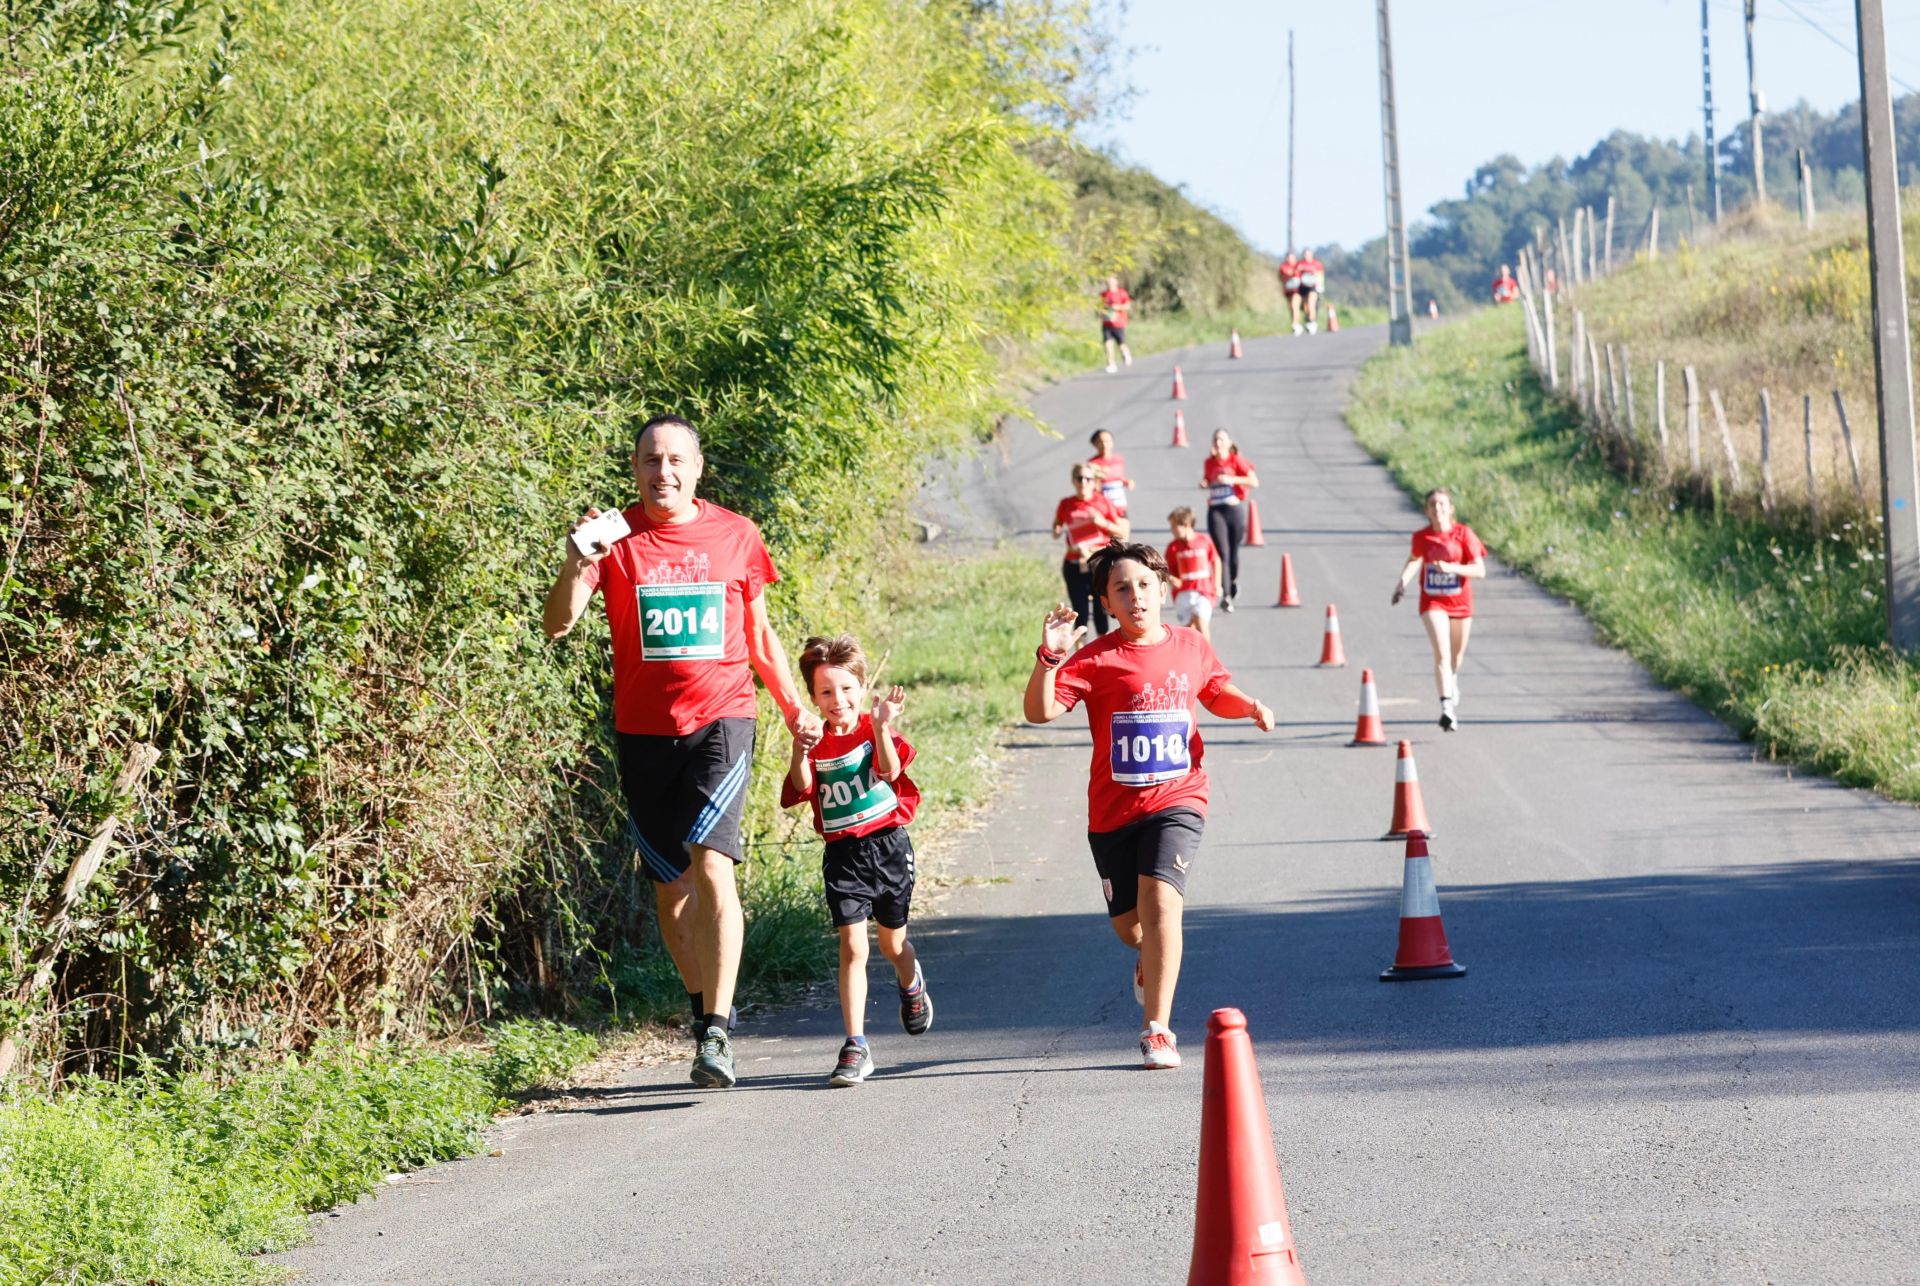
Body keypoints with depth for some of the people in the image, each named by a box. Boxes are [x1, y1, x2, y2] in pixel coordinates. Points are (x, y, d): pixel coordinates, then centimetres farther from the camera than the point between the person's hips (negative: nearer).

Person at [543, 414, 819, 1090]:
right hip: (644, 731, 2)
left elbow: (759, 635, 17)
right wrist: (576, 564, -29)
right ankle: (705, 1005, 29)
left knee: (711, 864, -18)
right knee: (671, 882, 10)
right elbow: (557, 622, -12)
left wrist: (794, 707, 17)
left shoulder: (735, 535, 5)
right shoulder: (616, 537, 0)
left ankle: (716, 1035, -22)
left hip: (721, 721, -1)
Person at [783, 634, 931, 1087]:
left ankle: (911, 984, 55)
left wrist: (882, 727, -37)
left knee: (891, 942, 18)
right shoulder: (816, 744, -1)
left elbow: (890, 769, -22)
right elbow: (802, 788, -17)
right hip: (843, 854, 0)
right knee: (852, 947, -12)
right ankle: (855, 1047, -11)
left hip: (888, 845, 0)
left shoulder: (876, 731, -3)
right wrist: (800, 753, -35)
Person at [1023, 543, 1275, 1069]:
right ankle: (1153, 959, 50)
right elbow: (1039, 711, -18)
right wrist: (1049, 659, -33)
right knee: (1129, 925, 11)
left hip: (1177, 801, 0)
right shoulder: (1096, 660, -7)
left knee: (1160, 899, -22)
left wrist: (1249, 707, 3)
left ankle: (1157, 1030, -19)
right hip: (1114, 809, 0)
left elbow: (1216, 694, 24)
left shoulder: (1191, 647, 4)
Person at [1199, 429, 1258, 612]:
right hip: (1215, 510, 1)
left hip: (1235, 508, -1)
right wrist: (1205, 483, 0)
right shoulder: (1210, 462, 7)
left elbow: (1254, 481, -9)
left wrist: (1232, 479, -19)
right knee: (1221, 552, -12)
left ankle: (1234, 580, 40)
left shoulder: (1236, 461, -3)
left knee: (1233, 552, 8)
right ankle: (1226, 597, -15)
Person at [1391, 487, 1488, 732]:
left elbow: (1480, 570, -14)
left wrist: (1452, 568, -28)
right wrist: (1403, 580, 2)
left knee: (1457, 654, 19)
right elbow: (1414, 559, 18)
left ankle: (1452, 682, 53)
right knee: (1441, 653, -18)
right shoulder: (1421, 537, -5)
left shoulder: (1463, 534, -11)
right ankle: (1447, 707, -24)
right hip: (1432, 601, -1)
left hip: (1460, 601, 1)